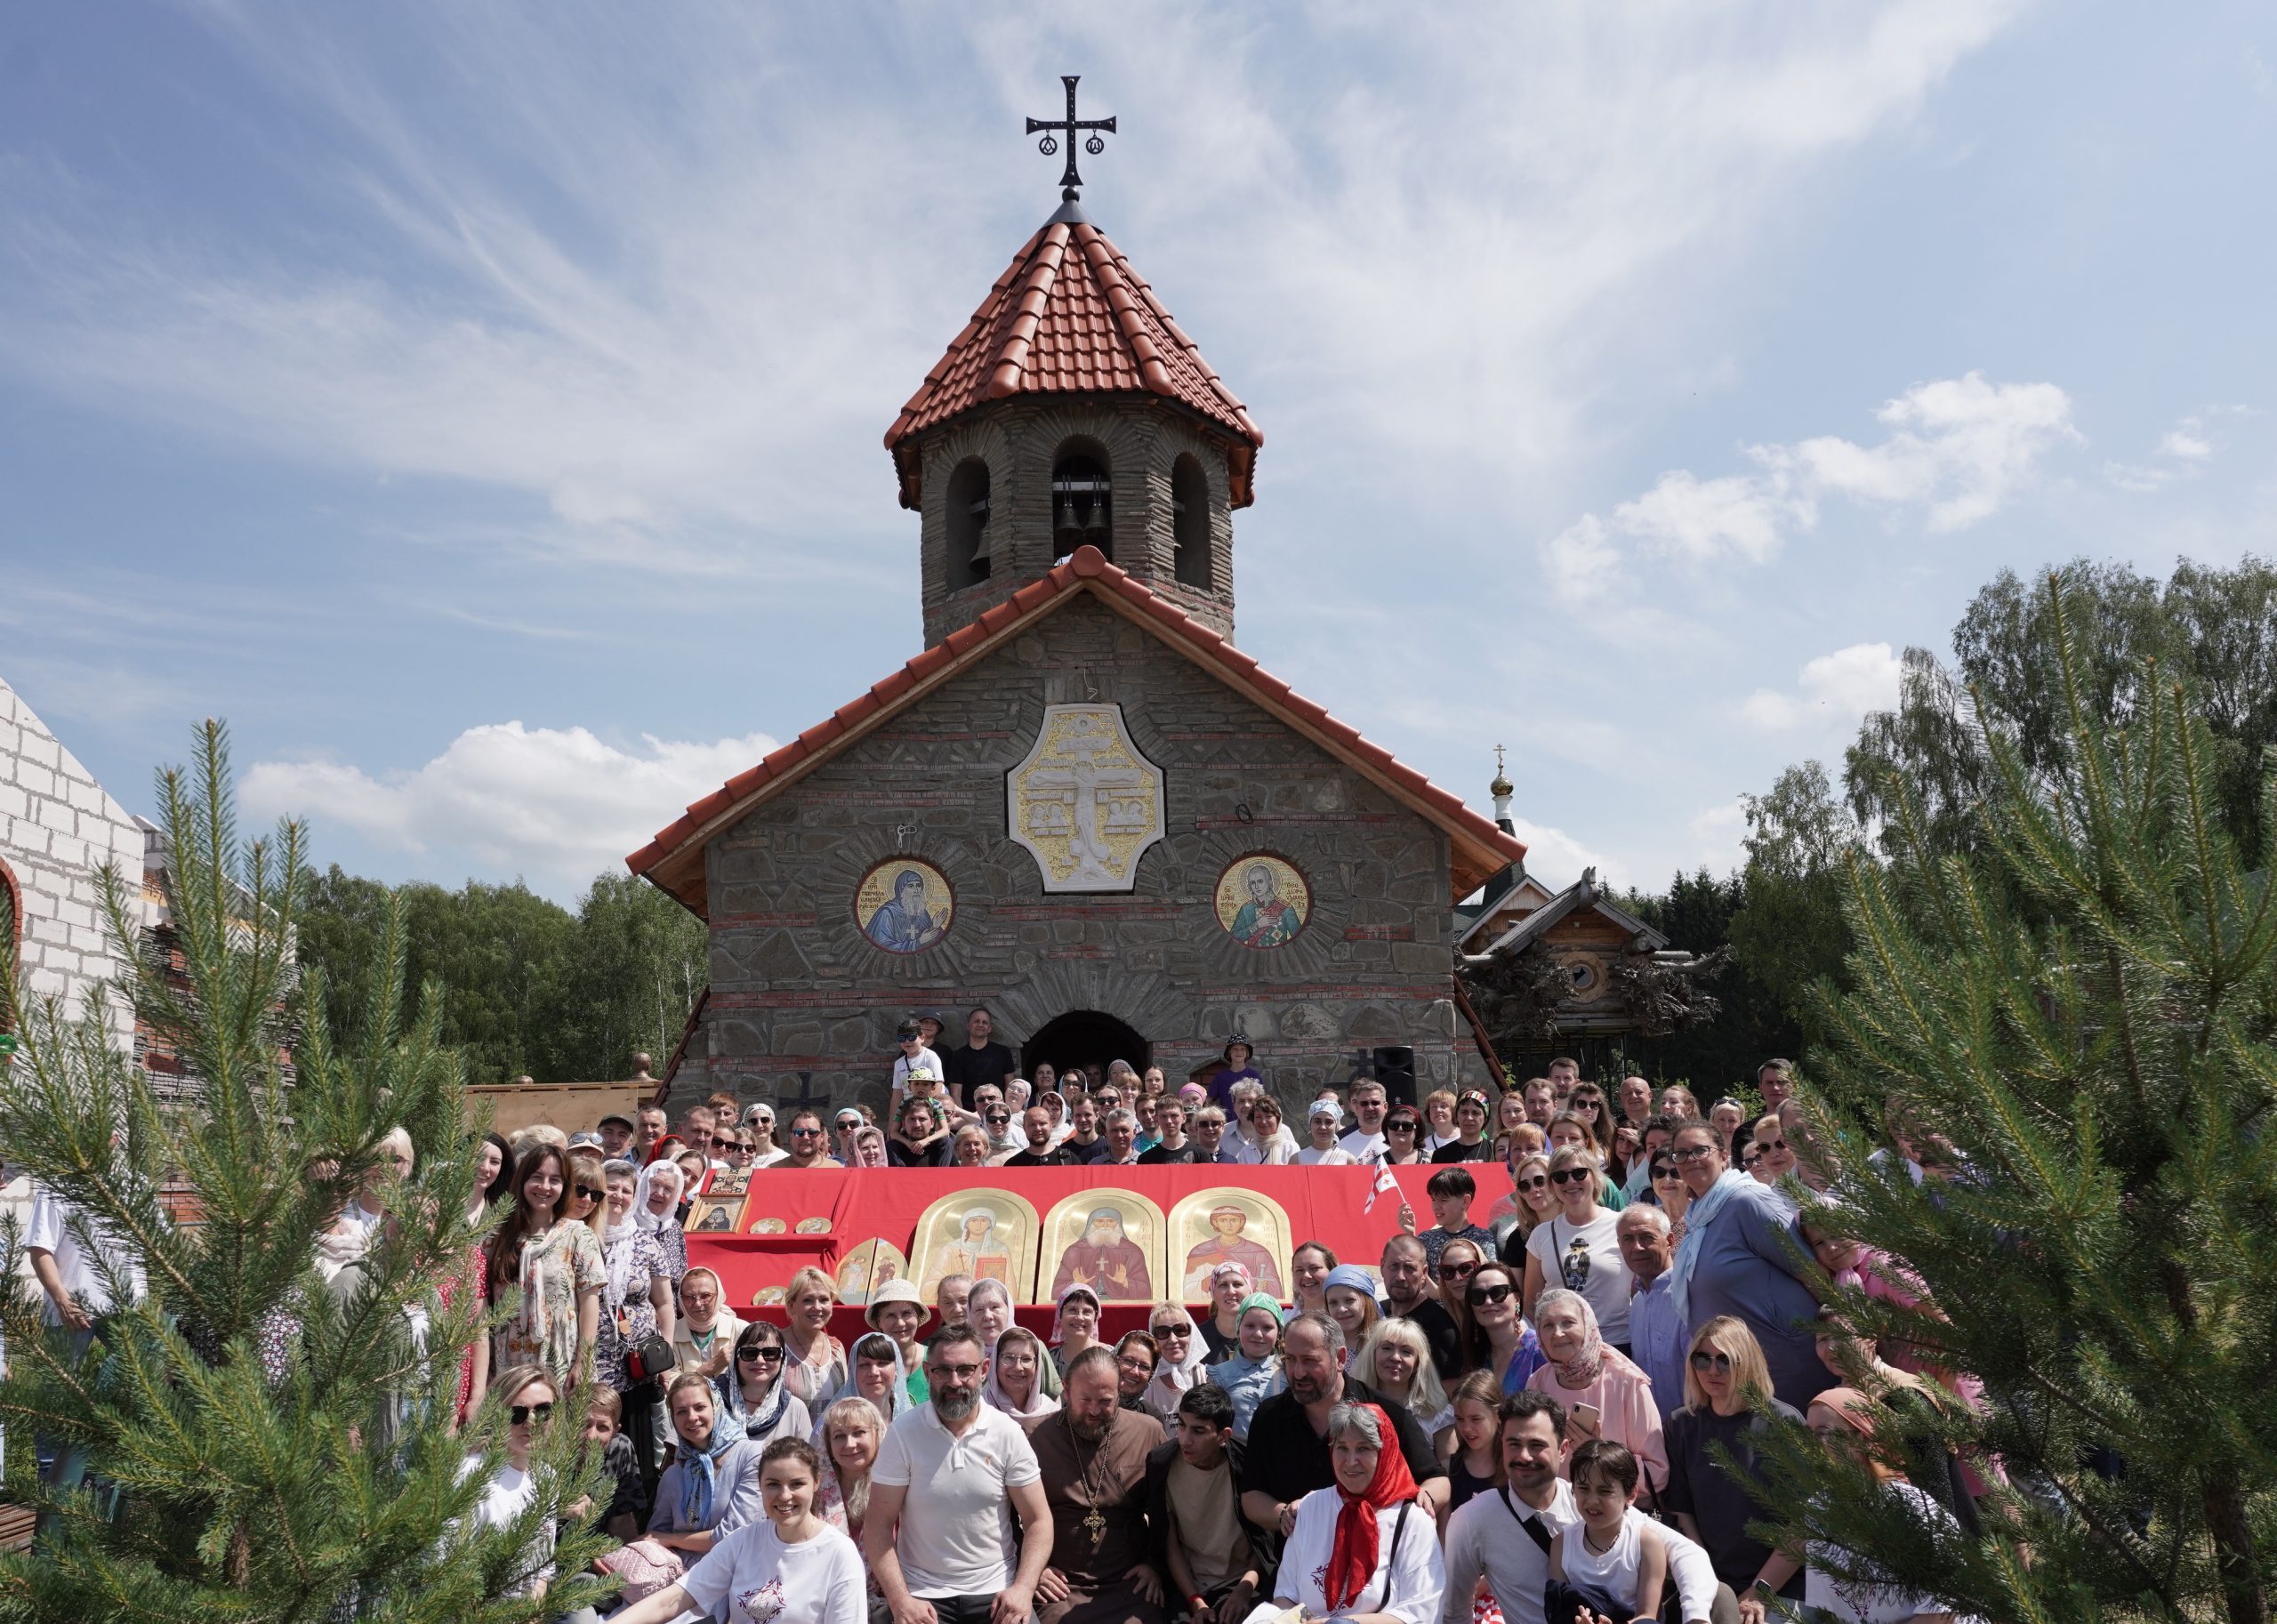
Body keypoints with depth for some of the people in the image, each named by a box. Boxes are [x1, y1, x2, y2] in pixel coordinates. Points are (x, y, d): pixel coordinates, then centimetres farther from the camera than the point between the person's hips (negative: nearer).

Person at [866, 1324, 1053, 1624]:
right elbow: (879, 1524, -5)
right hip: (924, 1597, -1)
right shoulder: (902, 1433, -7)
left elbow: (1037, 1520, -1)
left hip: (995, 1593, 1)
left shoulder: (1009, 1433, -5)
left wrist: (1023, 1588, -13)